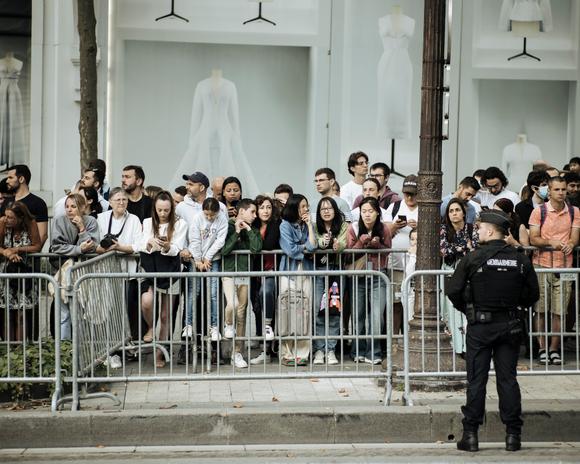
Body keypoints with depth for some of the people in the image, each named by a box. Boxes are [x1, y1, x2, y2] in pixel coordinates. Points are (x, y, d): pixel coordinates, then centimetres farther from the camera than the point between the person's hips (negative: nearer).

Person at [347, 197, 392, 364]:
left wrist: (377, 244, -15)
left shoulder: (384, 229, -4)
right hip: (358, 276, 1)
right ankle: (358, 352, 20)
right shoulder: (354, 228, -4)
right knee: (358, 315, 8)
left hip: (378, 276, -1)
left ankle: (372, 353, 0)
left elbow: (387, 251, 5)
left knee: (376, 316, -10)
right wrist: (362, 241, -19)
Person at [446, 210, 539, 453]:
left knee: (476, 380, 2)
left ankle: (471, 435, 3)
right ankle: (513, 435, 8)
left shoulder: (473, 258, -9)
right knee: (508, 378, 7)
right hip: (510, 326, 3)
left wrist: (466, 308, 8)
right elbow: (532, 294, 6)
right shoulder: (520, 260, 1)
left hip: (480, 325, -2)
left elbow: (453, 290, -10)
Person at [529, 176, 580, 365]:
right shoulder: (539, 211, 2)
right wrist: (551, 242, -19)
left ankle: (554, 348, 11)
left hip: (564, 266, 2)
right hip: (542, 265, -1)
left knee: (559, 311, 0)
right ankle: (542, 348, 9)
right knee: (540, 309, 0)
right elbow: (533, 239, -2)